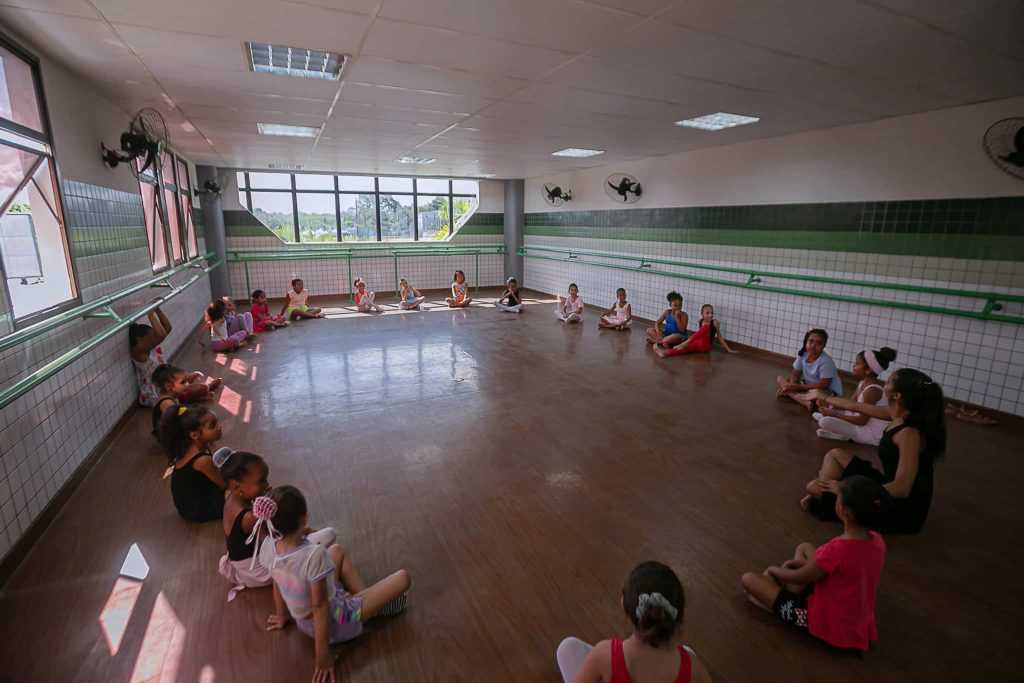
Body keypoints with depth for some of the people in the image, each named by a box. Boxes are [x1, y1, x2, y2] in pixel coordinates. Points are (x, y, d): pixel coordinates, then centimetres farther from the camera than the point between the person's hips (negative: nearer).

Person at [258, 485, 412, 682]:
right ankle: (373, 607, 31)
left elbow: (277, 584, 2)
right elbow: (320, 607, -28)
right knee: (403, 578, 1)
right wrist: (323, 656, -17)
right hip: (335, 623, -7)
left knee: (338, 551, 23)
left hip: (304, 622, 7)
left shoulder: (268, 547, -17)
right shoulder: (314, 555, -38)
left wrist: (282, 615, 19)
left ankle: (364, 598, 25)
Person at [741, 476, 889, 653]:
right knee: (804, 548, 22)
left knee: (748, 579, -1)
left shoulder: (837, 549, -36)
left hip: (828, 625, -7)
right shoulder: (877, 541, -13)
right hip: (858, 623, 8)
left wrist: (773, 570, 3)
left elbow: (798, 578, -17)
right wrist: (806, 563, 9)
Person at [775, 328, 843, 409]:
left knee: (817, 393, -42)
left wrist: (799, 387, -26)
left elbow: (823, 385, -26)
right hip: (807, 387, 7)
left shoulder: (826, 361, -25)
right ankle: (805, 402, -21)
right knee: (780, 379, -6)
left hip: (829, 392, -7)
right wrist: (792, 385, -23)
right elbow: (795, 374, 1)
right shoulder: (802, 355, -7)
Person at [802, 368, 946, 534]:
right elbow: (858, 407, 16)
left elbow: (901, 489, -35)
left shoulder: (909, 433, -29)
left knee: (814, 487, -12)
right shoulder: (901, 415, -2)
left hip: (902, 511, -9)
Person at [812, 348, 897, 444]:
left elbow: (862, 420, -24)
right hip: (867, 425, 10)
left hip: (873, 433, -10)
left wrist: (834, 414, -21)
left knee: (825, 422, -28)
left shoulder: (872, 390, -25)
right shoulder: (863, 383, 5)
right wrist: (829, 405, -6)